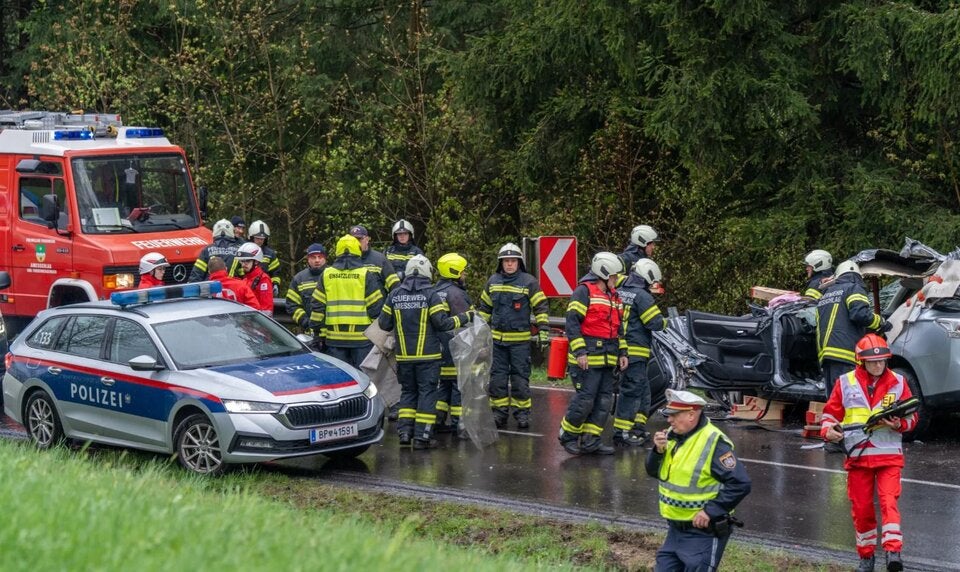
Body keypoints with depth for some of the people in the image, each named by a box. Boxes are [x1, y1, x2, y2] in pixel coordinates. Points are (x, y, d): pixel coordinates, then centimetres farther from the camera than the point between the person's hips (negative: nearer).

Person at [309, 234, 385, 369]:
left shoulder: (326, 275, 7)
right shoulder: (366, 275, -2)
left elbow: (317, 305, 7)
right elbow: (376, 306, -4)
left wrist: (317, 332, 13)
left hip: (334, 337, 3)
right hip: (361, 337, -2)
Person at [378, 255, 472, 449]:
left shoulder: (395, 295, 2)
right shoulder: (430, 294, -9)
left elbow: (384, 324, 6)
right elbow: (442, 323, -13)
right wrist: (465, 317, 0)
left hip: (404, 356, 4)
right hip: (427, 354, -4)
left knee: (408, 391, 16)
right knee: (427, 393, 2)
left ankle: (404, 431, 7)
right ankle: (422, 436, -2)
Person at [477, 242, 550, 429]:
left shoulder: (529, 282, -5)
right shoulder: (493, 282, 9)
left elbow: (540, 308, -4)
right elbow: (484, 308, 18)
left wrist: (543, 331, -9)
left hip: (520, 339, -4)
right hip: (497, 339, 4)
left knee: (520, 378, 1)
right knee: (497, 378, 5)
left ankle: (522, 413, 8)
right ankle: (499, 413, 12)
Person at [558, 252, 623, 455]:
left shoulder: (613, 296, 19)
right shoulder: (584, 291, -8)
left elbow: (618, 328, 27)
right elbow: (572, 322, -14)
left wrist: (621, 353, 19)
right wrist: (579, 352, -19)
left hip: (607, 359, 9)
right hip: (587, 358, -9)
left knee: (604, 400, 6)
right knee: (585, 400, -10)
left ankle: (590, 440, 12)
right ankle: (567, 436, 7)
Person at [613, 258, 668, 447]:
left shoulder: (620, 292, 13)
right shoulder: (641, 296, -13)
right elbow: (655, 323, -16)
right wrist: (664, 322, 5)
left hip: (620, 348, 9)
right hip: (634, 351, -9)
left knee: (643, 391, 18)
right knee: (631, 391, -5)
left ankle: (638, 429, 21)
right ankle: (620, 433, -6)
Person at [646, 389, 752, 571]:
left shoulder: (714, 443, -19)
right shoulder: (672, 436, 6)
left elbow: (740, 483, -23)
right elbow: (654, 472, 14)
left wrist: (711, 511, -23)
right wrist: (658, 450, -7)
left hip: (703, 532, -8)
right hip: (676, 529, 8)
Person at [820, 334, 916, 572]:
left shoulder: (897, 382, 4)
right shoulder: (845, 383, 3)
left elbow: (911, 417, 8)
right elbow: (830, 412, 10)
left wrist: (899, 423, -14)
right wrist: (828, 429, -11)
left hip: (889, 455, -1)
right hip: (857, 456, 1)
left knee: (889, 501, -16)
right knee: (861, 508, 6)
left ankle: (893, 552, -23)